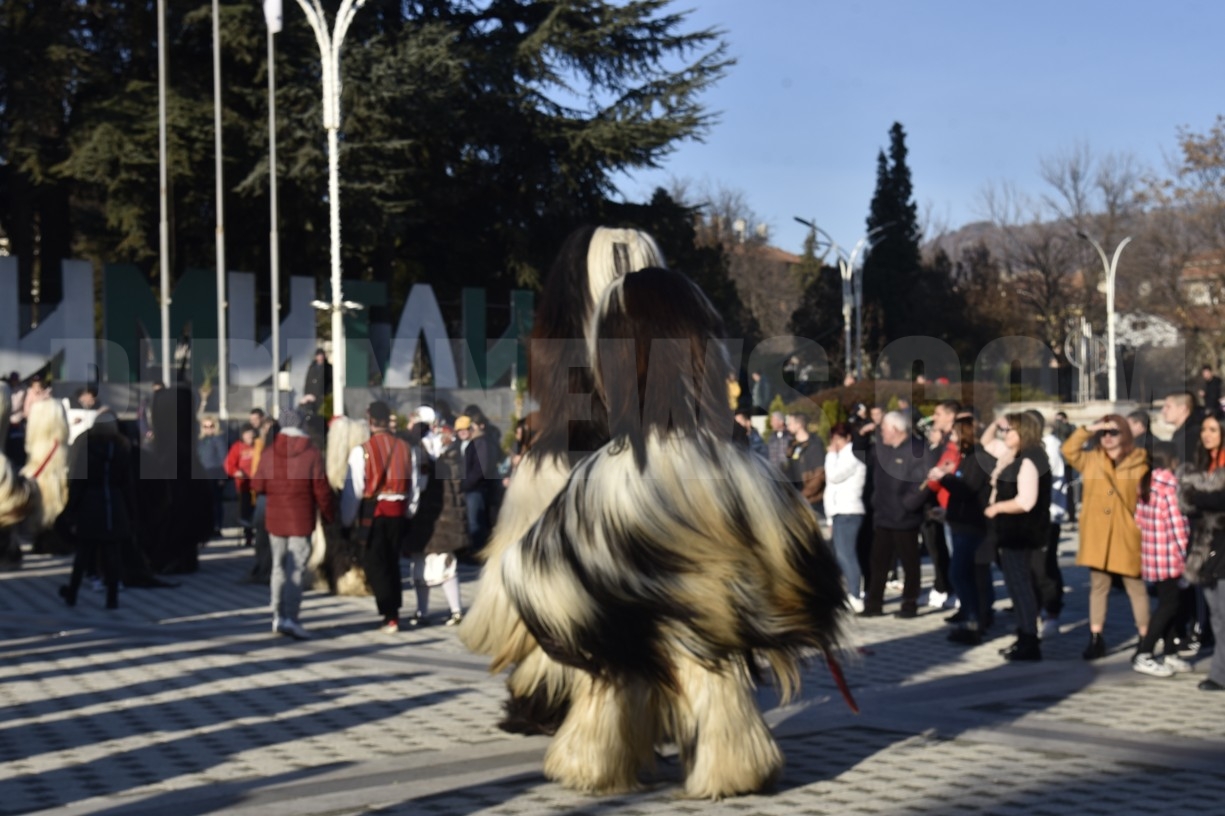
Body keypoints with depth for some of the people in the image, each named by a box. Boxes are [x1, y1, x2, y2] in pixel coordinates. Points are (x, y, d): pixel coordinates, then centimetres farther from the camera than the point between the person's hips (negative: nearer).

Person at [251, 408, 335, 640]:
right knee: (296, 570, -4)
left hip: (275, 519, 4)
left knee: (279, 567, 15)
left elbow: (257, 486, 3)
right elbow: (322, 490, -9)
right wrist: (328, 515, 5)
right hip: (301, 520, -4)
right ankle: (291, 618, -11)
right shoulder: (312, 453, -9)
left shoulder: (269, 452, -1)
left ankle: (278, 617, 19)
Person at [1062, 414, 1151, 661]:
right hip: (1096, 535, 3)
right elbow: (1068, 450, 4)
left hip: (1126, 536, -3)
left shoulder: (1139, 463, -2)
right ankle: (1096, 639, 13)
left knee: (1135, 587, 5)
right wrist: (1088, 430, -4)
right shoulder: (1091, 460, 9)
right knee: (1098, 586, 9)